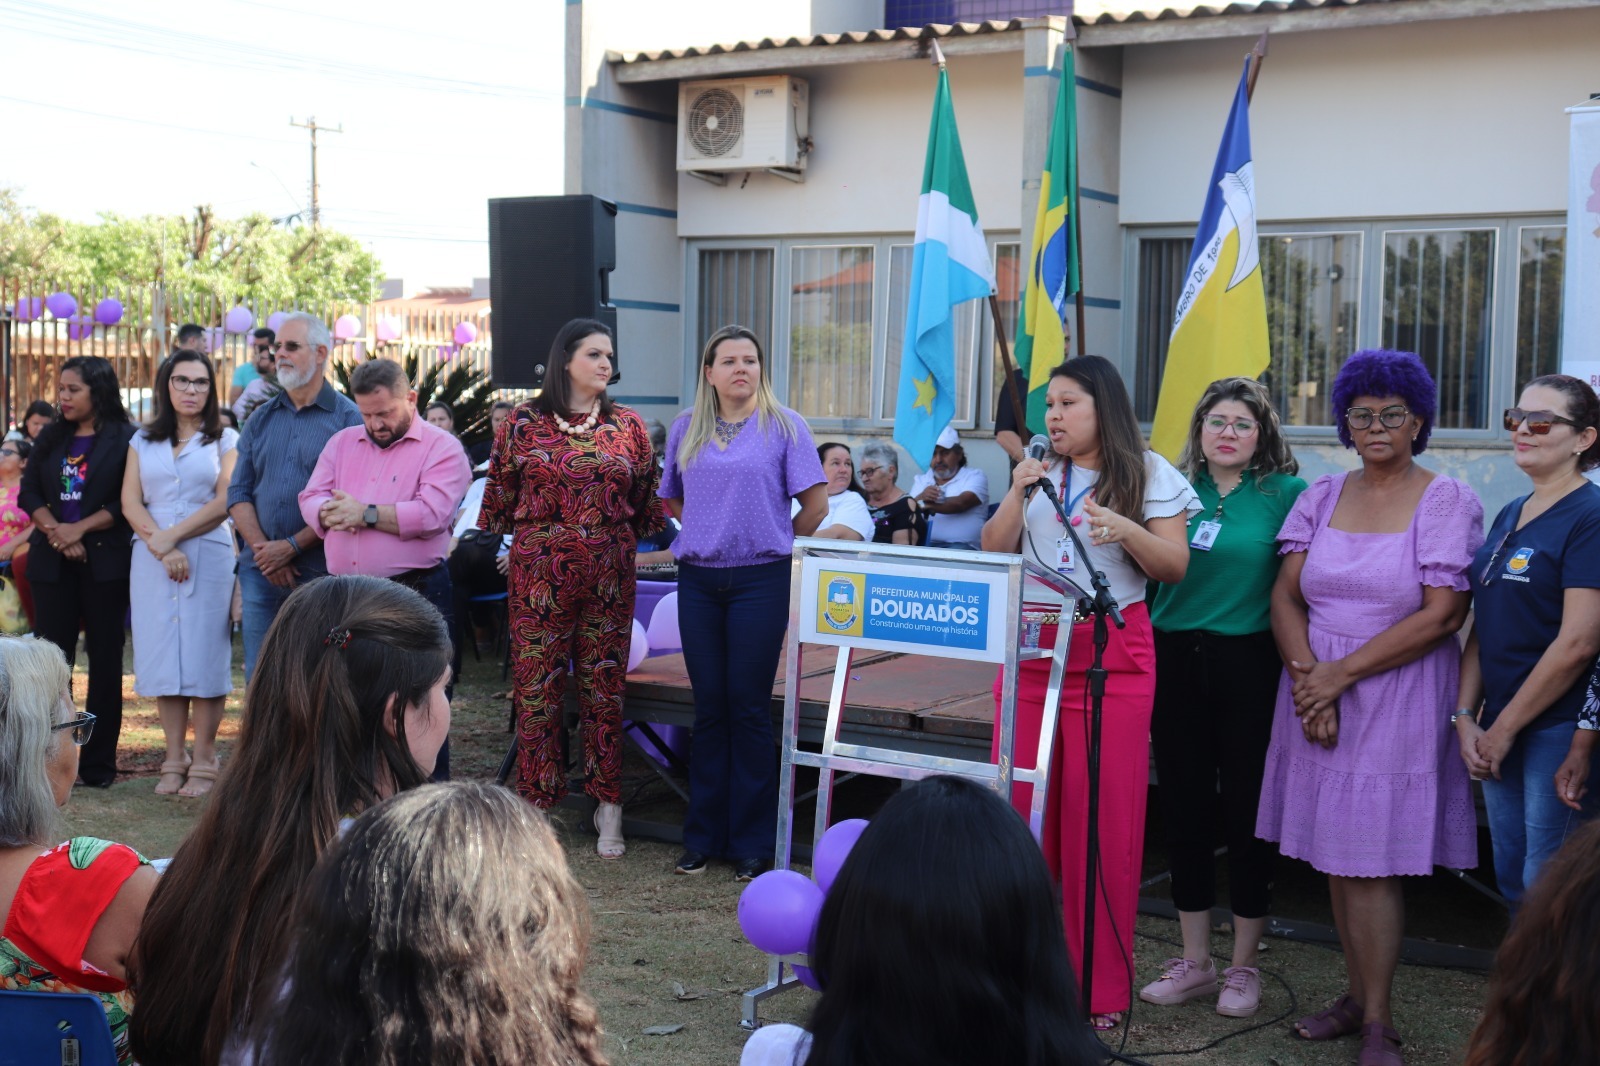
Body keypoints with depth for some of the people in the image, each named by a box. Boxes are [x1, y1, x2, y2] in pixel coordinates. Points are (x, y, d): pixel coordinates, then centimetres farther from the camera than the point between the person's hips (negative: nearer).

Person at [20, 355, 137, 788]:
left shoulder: (124, 439, -3)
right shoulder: (51, 438, 12)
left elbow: (128, 503, -10)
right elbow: (28, 492, 6)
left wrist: (80, 529, -14)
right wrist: (55, 532, -9)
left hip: (105, 561, -4)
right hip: (52, 561, 4)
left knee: (104, 658, 2)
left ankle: (99, 761, 7)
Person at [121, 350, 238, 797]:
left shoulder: (225, 440, 5)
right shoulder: (143, 441, 14)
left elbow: (225, 502, -6)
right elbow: (130, 502, 4)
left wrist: (171, 536, -12)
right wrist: (160, 547, -11)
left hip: (209, 556, -3)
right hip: (152, 559, 3)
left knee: (204, 656, -4)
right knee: (162, 656, 2)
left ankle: (204, 761, 2)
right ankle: (174, 759, 8)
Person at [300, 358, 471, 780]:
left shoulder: (442, 448, -2)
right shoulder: (342, 442, 16)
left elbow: (432, 513, -17)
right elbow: (311, 499, 7)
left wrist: (367, 514, -13)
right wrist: (331, 513, -16)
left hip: (416, 593, -5)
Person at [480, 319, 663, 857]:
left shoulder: (628, 426, 6)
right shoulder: (523, 423, 1)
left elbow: (646, 504, 14)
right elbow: (499, 495, 9)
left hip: (609, 578, 2)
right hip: (538, 575, -1)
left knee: (604, 689, 6)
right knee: (536, 689, 1)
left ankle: (608, 811, 14)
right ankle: (535, 807, 12)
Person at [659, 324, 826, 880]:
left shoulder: (784, 425, -1)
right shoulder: (685, 428, 10)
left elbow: (816, 503, -1)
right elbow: (671, 499, 21)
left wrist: (772, 539, 5)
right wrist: (712, 529, 12)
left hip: (760, 579, -3)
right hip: (698, 579, 3)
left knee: (749, 707, -1)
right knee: (709, 706, 7)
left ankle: (751, 840, 8)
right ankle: (703, 834, 16)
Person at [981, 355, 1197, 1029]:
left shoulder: (1148, 474, 4)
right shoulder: (1037, 471, 15)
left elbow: (1174, 567, 0)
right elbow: (992, 554, 11)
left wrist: (1126, 529, -17)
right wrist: (1016, 495, -4)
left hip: (1112, 655, -4)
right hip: (1030, 650, 4)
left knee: (1103, 818, -3)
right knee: (1018, 808, 2)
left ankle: (1099, 986, 5)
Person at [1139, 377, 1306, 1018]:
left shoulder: (1286, 494, -1)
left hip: (1248, 666, -3)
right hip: (1175, 659, 3)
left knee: (1245, 810, 3)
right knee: (1184, 808, 8)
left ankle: (1244, 967, 17)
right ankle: (1194, 962, 21)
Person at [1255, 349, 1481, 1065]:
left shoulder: (1446, 502, -3)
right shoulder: (1321, 498, 9)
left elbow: (1442, 614, -11)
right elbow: (1285, 596, 6)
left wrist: (1342, 673, -14)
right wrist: (1306, 676, -10)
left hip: (1398, 700, -4)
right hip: (1318, 694, 4)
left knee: (1369, 863, -6)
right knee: (1336, 859, 8)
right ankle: (1357, 995, 20)